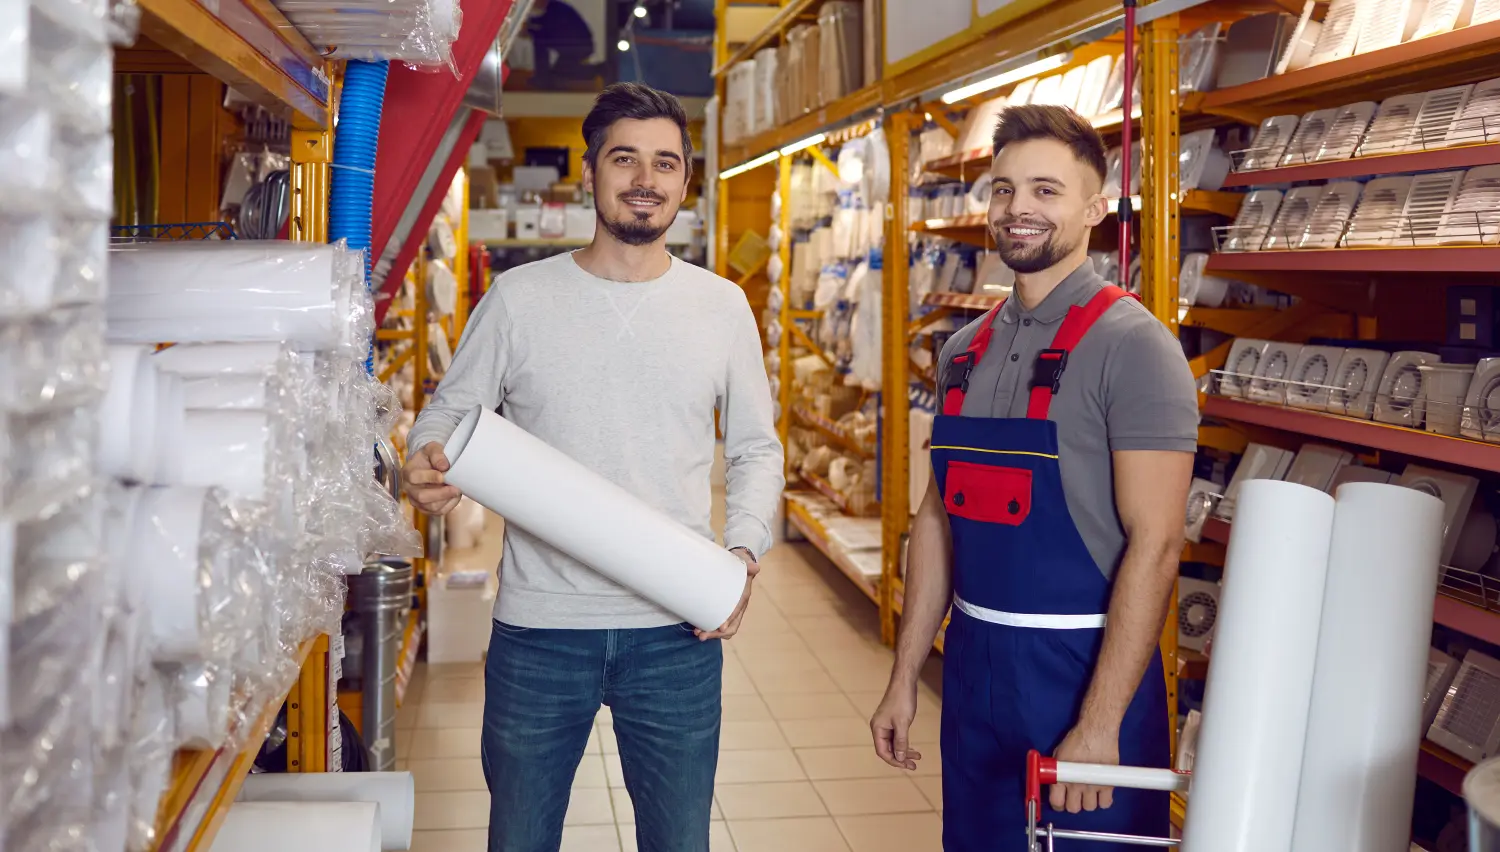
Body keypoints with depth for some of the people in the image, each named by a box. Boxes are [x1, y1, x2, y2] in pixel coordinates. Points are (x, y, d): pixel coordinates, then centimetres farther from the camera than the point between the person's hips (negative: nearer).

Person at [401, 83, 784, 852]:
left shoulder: (722, 306, 3)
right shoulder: (518, 298, -1)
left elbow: (755, 449, 10)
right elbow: (447, 414, 6)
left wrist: (742, 551, -5)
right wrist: (424, 463, -17)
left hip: (677, 630, 1)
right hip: (537, 626, -1)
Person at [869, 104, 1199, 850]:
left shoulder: (1132, 346, -13)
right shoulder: (965, 351, 8)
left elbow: (1154, 543, -17)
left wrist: (1100, 725, -20)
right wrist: (904, 677, 10)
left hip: (1086, 670, -6)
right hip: (973, 666, 6)